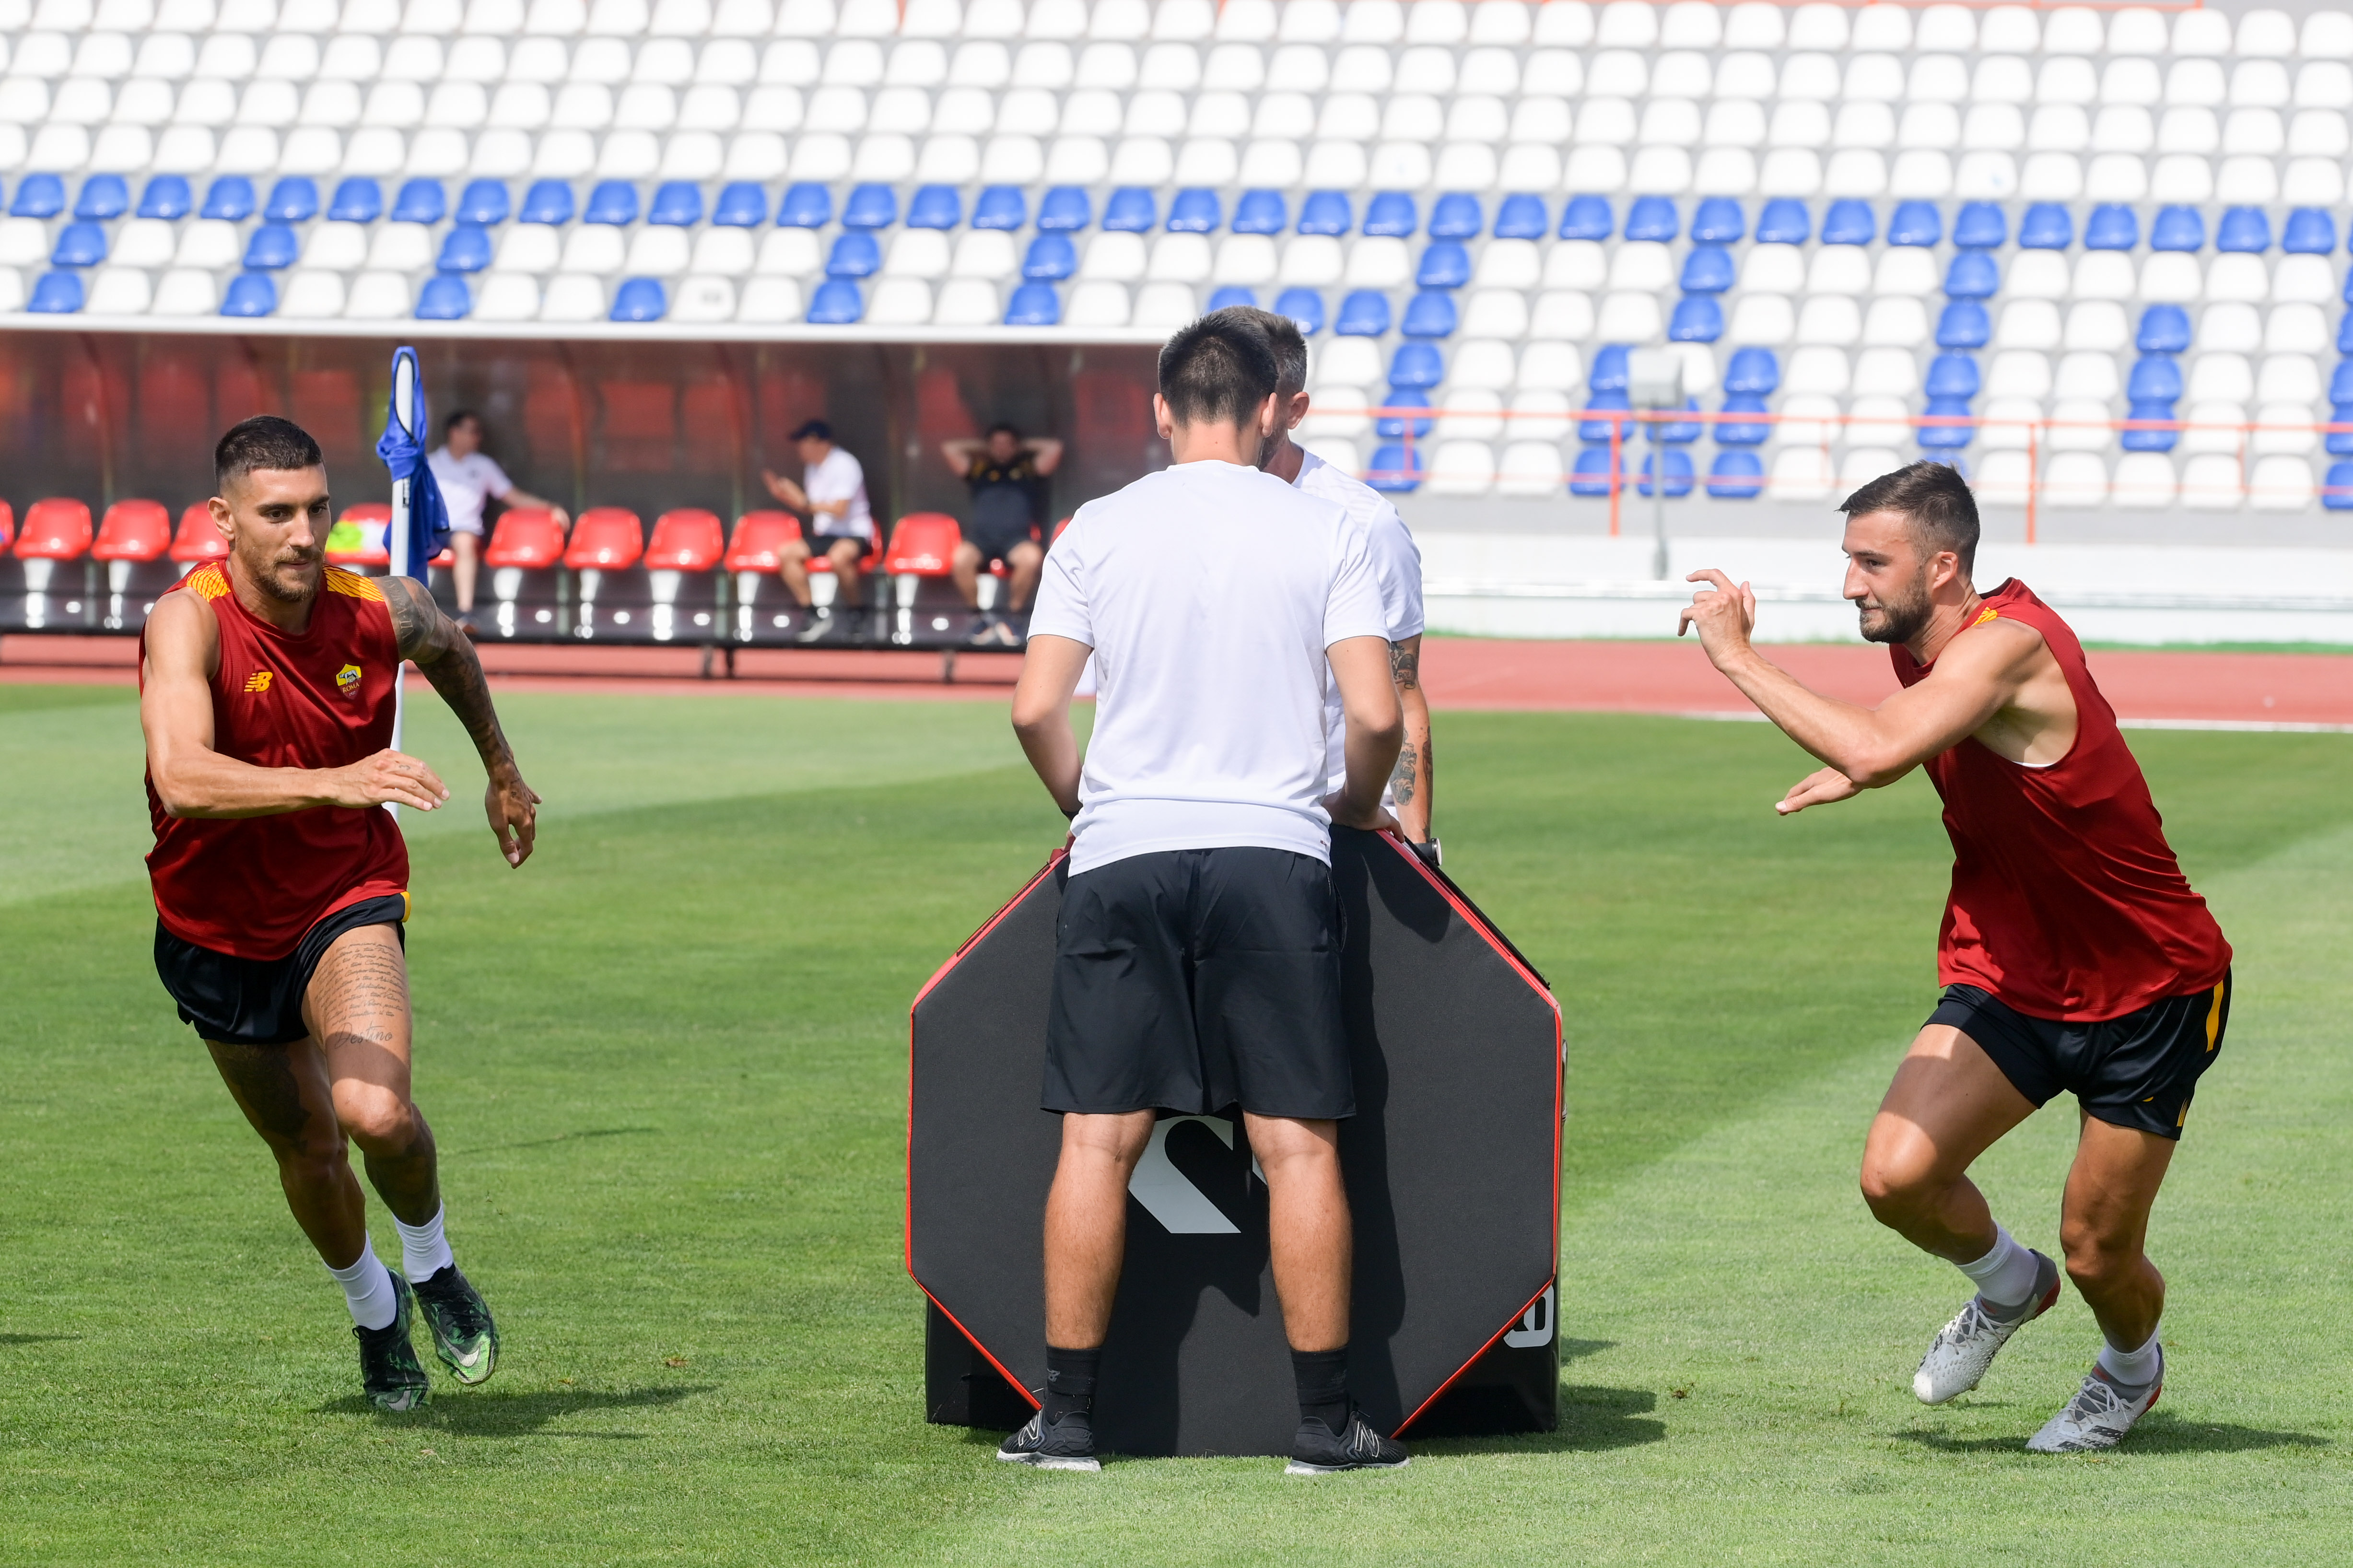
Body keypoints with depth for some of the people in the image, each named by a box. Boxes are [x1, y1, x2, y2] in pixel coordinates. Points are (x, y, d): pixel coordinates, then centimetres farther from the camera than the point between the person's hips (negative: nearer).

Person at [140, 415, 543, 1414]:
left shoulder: (381, 610, -15)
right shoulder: (188, 622, -26)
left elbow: (449, 648, 12)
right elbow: (182, 778, -44)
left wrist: (502, 770, 25)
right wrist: (337, 782, -55)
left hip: (347, 899, 0)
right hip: (218, 929, 0)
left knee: (378, 1114, -25)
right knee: (309, 1153, 15)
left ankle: (432, 1265, 7)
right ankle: (372, 1309, 46)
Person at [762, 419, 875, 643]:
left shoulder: (844, 465, -14)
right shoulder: (812, 467, 12)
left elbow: (839, 510, -23)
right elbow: (810, 509, 19)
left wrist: (805, 502, -23)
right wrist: (785, 496, 5)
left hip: (855, 534, -9)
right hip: (826, 535, 9)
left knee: (839, 556, -40)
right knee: (787, 553, -11)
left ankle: (856, 612, -16)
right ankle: (817, 616, -10)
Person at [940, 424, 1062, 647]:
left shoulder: (1028, 469, 26)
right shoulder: (980, 469, 27)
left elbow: (1054, 449, 16)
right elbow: (949, 449, 23)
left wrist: (1025, 447, 28)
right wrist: (980, 447, 31)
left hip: (1017, 536, -1)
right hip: (981, 535, 1)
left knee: (1032, 558, -39)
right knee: (961, 560, -36)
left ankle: (1013, 616, -20)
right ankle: (977, 617, -17)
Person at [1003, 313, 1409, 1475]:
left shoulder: (1097, 531, 5)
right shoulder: (1322, 531, 2)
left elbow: (1035, 708, 1)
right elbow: (1376, 715, -4)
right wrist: (1355, 810, 15)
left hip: (1120, 856, 1)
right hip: (1271, 853, -1)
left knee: (1098, 1140, 3)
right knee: (1297, 1142, 2)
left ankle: (1068, 1413, 3)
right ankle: (1325, 1418, 2)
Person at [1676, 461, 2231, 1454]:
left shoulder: (2007, 644, -27)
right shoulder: (1924, 647, 0)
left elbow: (1876, 748, -44)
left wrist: (1735, 656, -35)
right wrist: (1857, 774, 9)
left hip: (2146, 994, -7)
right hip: (2008, 978, 7)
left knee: (2098, 1255, 1)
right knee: (1896, 1177, -15)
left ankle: (2132, 1369, 37)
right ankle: (2007, 1285, 18)